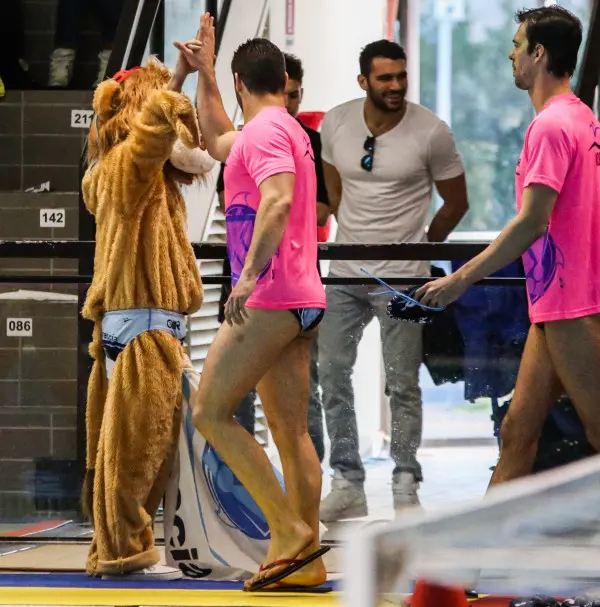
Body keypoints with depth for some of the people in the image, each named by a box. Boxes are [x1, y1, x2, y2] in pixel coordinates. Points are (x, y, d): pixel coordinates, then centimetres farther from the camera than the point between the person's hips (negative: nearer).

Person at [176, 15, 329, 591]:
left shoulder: (265, 130, -10)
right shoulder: (288, 129, 20)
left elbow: (278, 201, -27)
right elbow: (216, 141, 40)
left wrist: (250, 275, -32)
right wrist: (204, 74, 38)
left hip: (270, 299, -10)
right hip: (301, 301, 10)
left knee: (209, 411, -7)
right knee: (290, 431, 8)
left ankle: (289, 530, -12)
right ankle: (305, 559, 6)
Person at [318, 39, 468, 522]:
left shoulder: (431, 132, -13)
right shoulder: (336, 123, -3)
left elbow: (456, 202, 1)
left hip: (401, 277, -4)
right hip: (345, 271, 4)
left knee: (403, 384, 2)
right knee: (332, 373, 5)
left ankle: (406, 486, 13)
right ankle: (349, 485, 14)